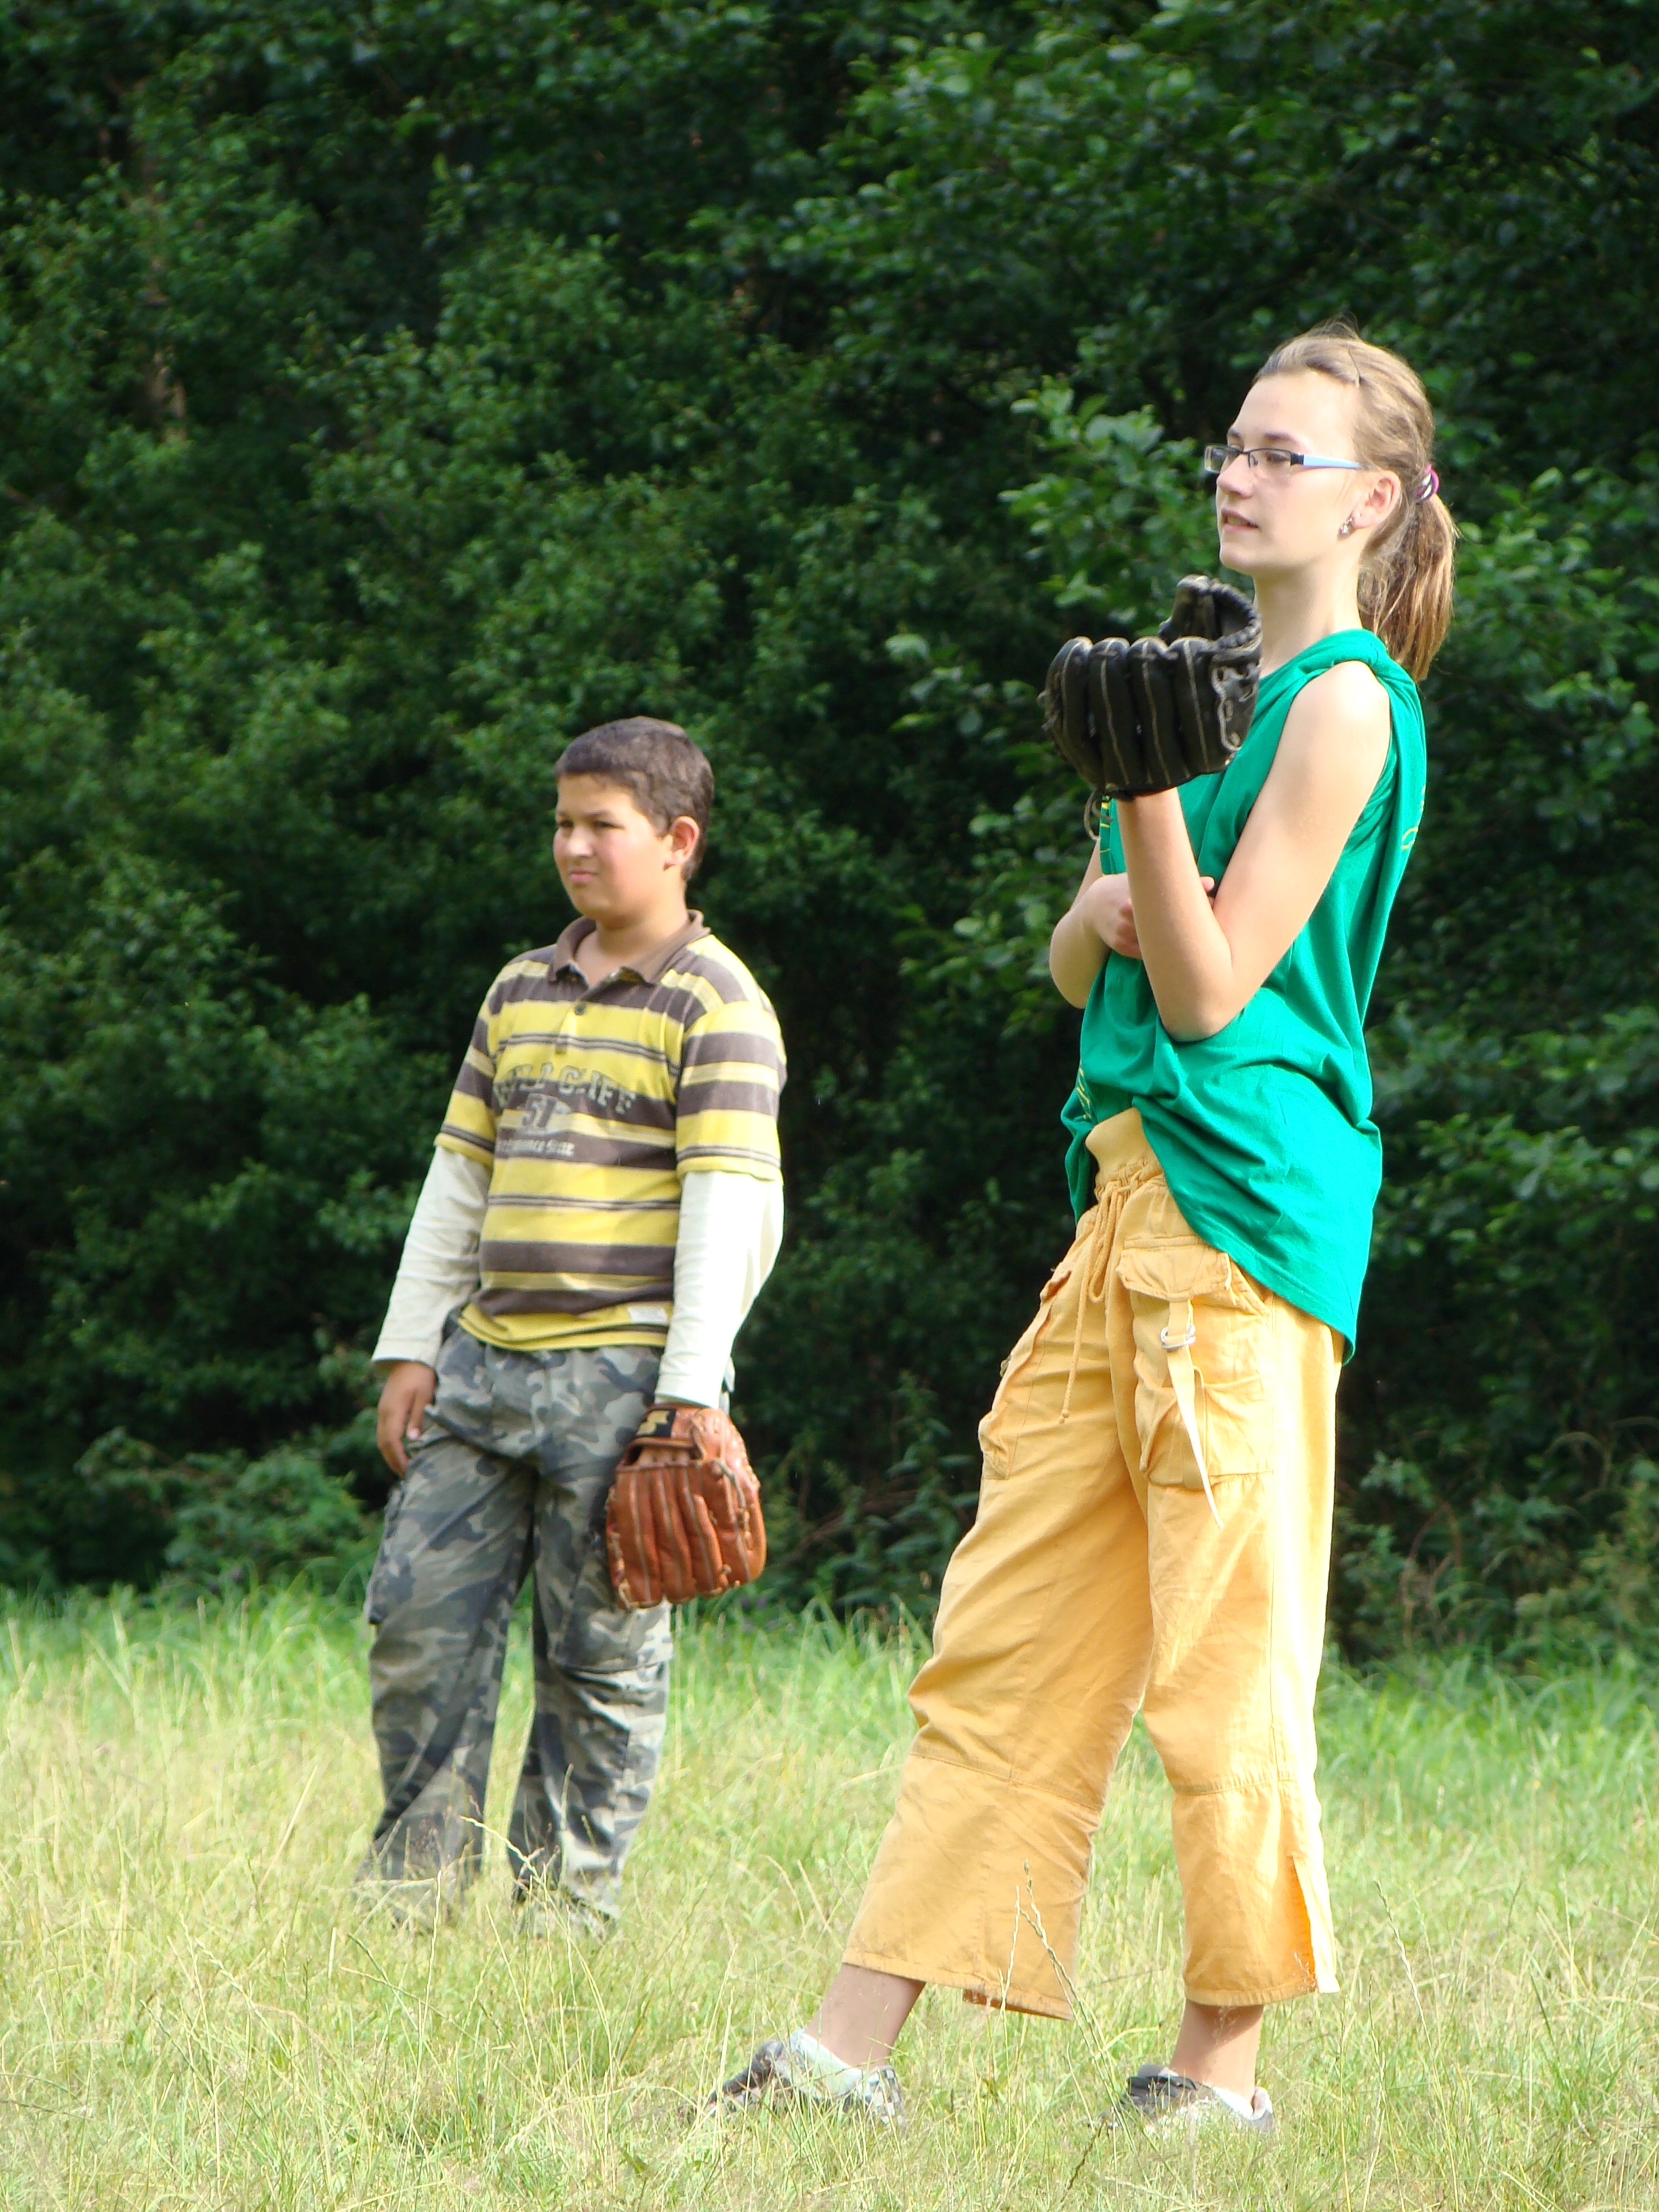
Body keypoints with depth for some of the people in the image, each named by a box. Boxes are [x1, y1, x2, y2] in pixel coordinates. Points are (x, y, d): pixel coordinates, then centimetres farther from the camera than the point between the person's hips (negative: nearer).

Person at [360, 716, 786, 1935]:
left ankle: (567, 1901, 4)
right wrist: (411, 1346, 14)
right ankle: (418, 1871, 10)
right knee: (419, 1610, 1)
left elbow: (733, 1206, -10)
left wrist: (690, 1390, -15)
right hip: (487, 1363, 6)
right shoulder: (522, 991, 17)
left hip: (621, 1373, -6)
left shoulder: (715, 1004, -4)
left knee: (601, 1651, -2)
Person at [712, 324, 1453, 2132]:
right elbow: (1081, 968, 23)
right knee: (1003, 1639, 5)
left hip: (1249, 1199, -9)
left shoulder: (1345, 702, -6)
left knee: (1223, 1645, -5)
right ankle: (853, 2048, 3)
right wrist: (1101, 909, 1)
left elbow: (1211, 991, -12)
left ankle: (1224, 2064, 2)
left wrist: (1150, 788, -22)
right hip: (1129, 1193, 9)